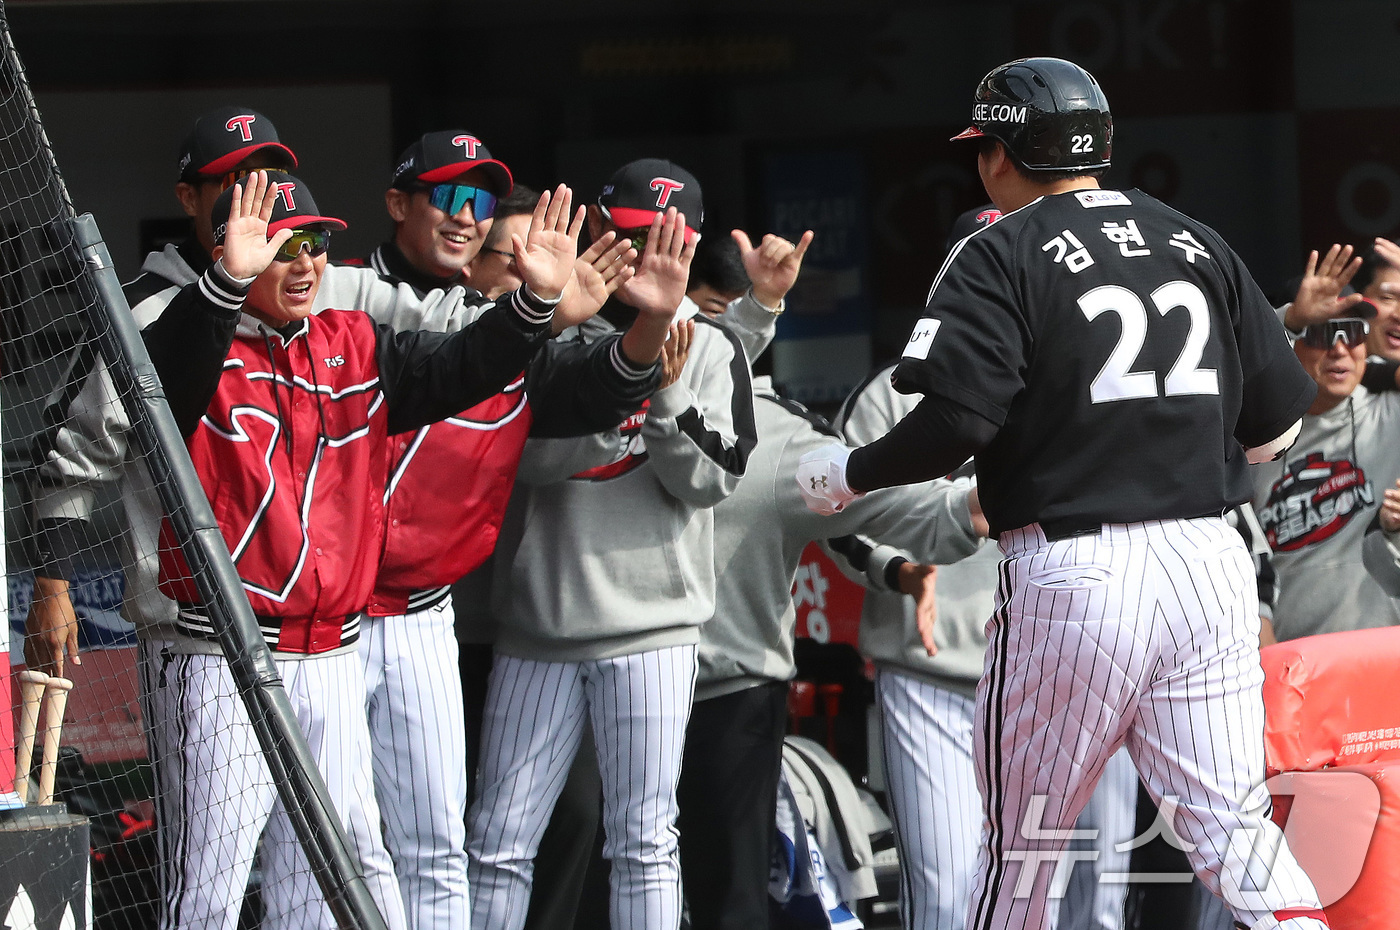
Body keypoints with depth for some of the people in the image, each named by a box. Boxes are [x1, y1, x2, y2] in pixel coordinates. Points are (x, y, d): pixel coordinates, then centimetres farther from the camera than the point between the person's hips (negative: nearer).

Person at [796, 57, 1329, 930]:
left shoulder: (1002, 255, -3)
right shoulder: (1198, 243, 12)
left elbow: (957, 419, -14)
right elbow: (1280, 417, 10)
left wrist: (846, 474, 2)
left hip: (1074, 573, -4)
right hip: (1210, 563, 5)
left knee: (1023, 841, 7)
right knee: (1232, 825, 4)